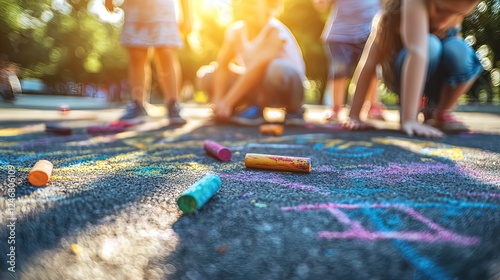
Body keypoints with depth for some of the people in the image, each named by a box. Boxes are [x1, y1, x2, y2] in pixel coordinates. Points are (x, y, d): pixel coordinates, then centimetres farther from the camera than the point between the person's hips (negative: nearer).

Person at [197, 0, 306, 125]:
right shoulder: (235, 31, -2)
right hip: (256, 87, 5)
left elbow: (258, 67, -32)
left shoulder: (275, 31, -21)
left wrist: (228, 102, -34)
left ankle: (293, 110, -11)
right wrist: (218, 101, -26)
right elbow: (221, 65, -11)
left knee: (277, 69, -40)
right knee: (206, 74, -6)